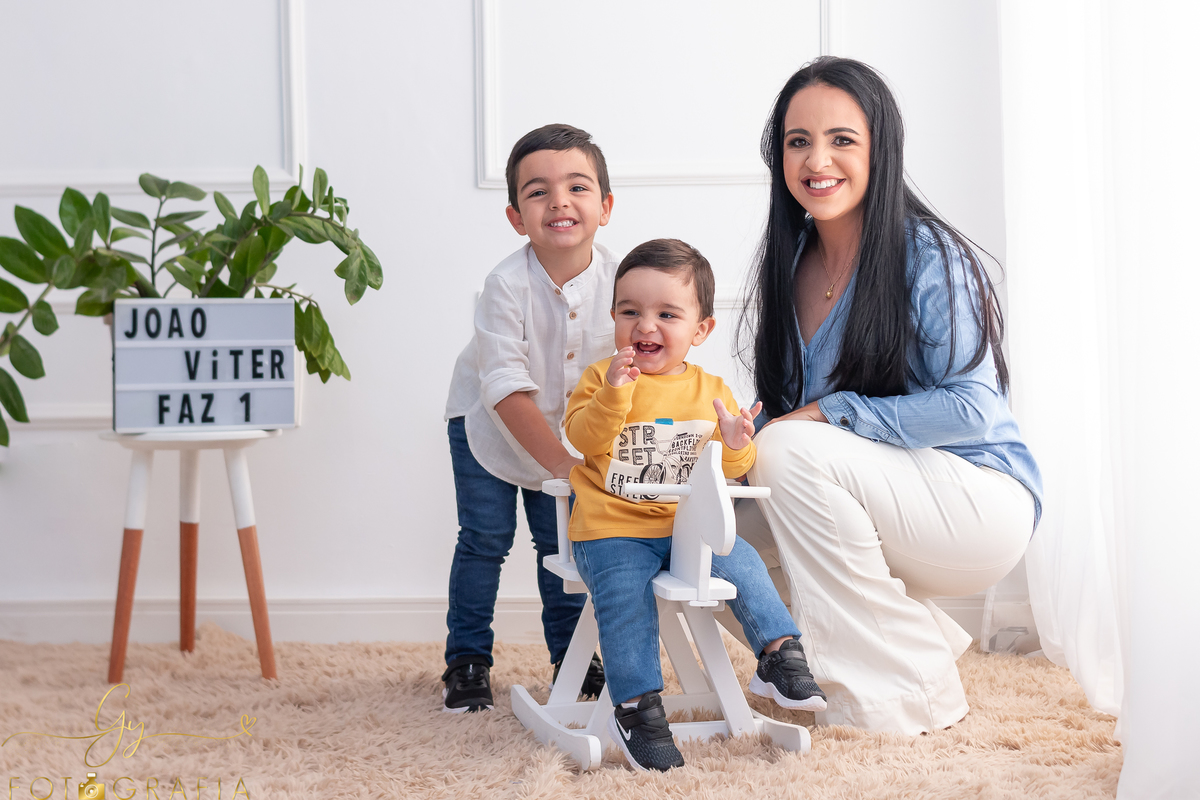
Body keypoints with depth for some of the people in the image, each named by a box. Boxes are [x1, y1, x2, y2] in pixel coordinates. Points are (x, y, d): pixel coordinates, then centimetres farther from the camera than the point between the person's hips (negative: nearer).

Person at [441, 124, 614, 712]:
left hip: (566, 430, 3)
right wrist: (563, 464, -39)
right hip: (488, 422, -3)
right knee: (485, 539, -2)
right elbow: (507, 388, -33)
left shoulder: (618, 281, -23)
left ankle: (572, 656, 24)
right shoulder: (507, 284, -31)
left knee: (562, 540, 8)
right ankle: (467, 662, 12)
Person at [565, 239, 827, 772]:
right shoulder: (600, 377, -1)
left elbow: (728, 470, 9)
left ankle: (781, 658, 6)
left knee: (742, 564, -10)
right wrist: (614, 393, -29)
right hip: (613, 530, -4)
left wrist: (736, 445, -14)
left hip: (687, 527, 4)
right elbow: (583, 439, -16)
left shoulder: (710, 390, 8)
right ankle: (637, 710, -17)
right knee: (626, 596, -23)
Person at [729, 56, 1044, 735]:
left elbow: (971, 408, -22)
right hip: (877, 506, 8)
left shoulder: (928, 253, -14)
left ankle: (913, 690, -17)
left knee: (791, 450, -29)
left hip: (981, 502, -8)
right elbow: (784, 409, 12)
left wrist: (829, 413, -22)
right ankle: (925, 640, 3)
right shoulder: (792, 263, 6)